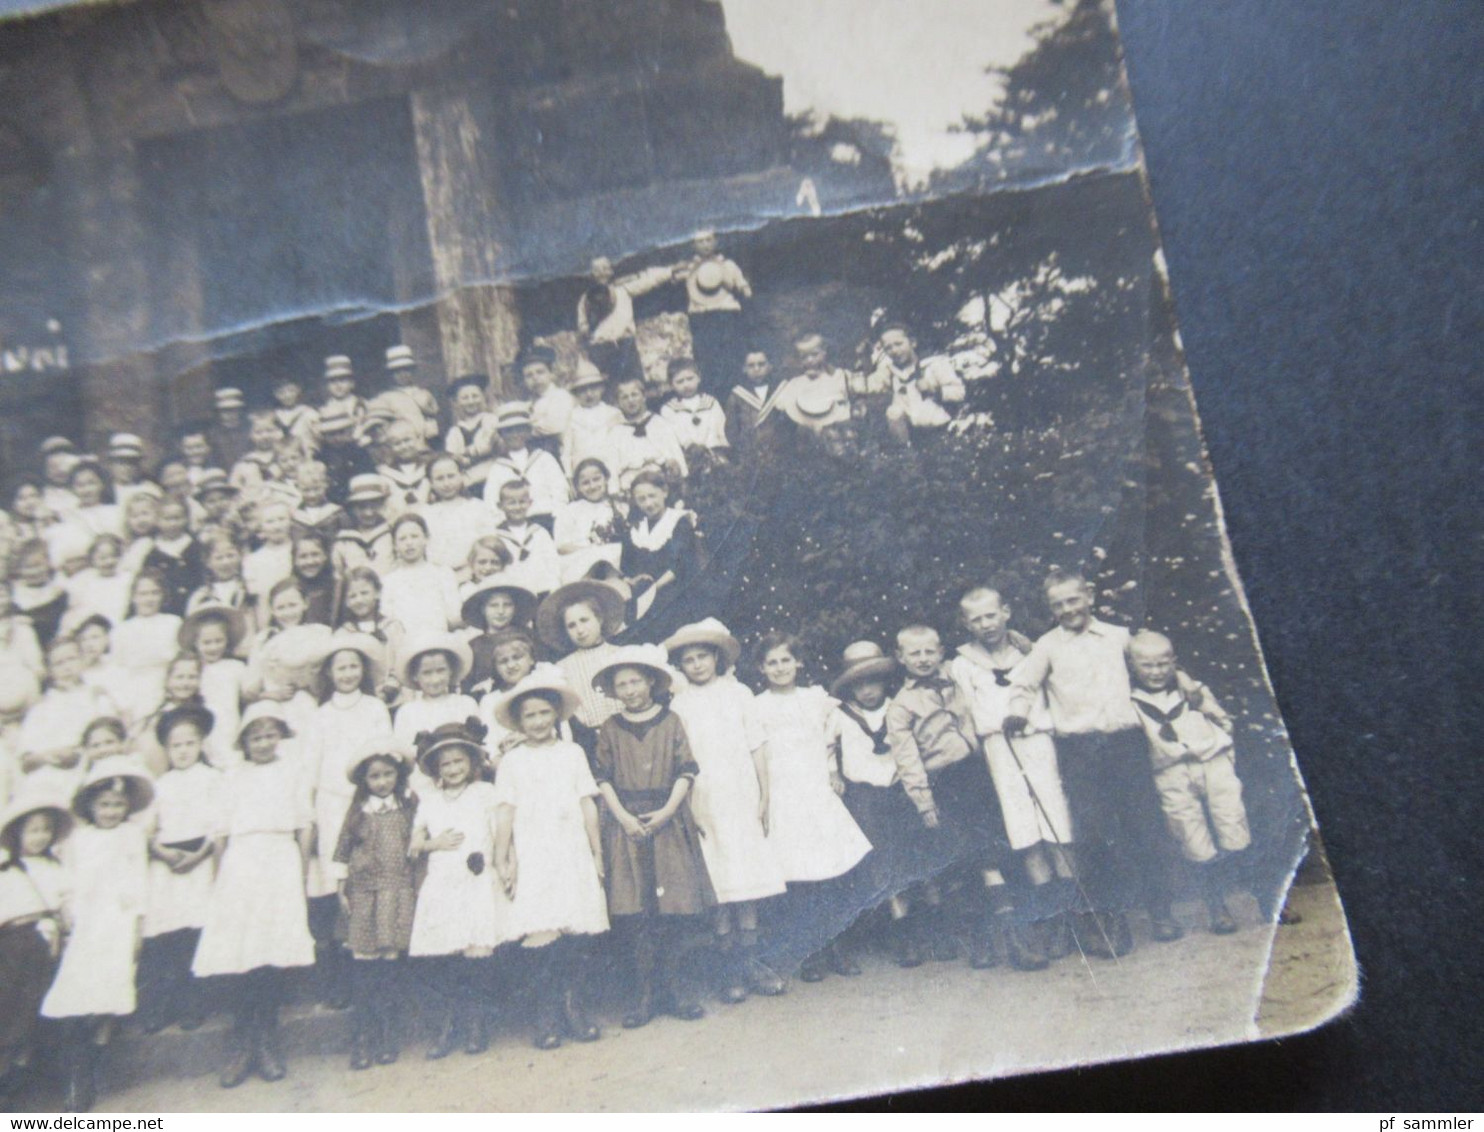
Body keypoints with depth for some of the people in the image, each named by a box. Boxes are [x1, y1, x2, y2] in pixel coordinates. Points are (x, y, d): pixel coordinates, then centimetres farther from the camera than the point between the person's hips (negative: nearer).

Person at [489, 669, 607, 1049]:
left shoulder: (572, 753, 10)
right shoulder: (511, 761, 6)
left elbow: (588, 804, 10)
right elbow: (505, 812, 3)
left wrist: (597, 852, 9)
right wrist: (501, 860, -1)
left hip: (573, 854, 2)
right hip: (532, 857, -1)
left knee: (576, 932, -2)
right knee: (539, 934, -9)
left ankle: (573, 1007, 12)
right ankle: (547, 1015, 3)